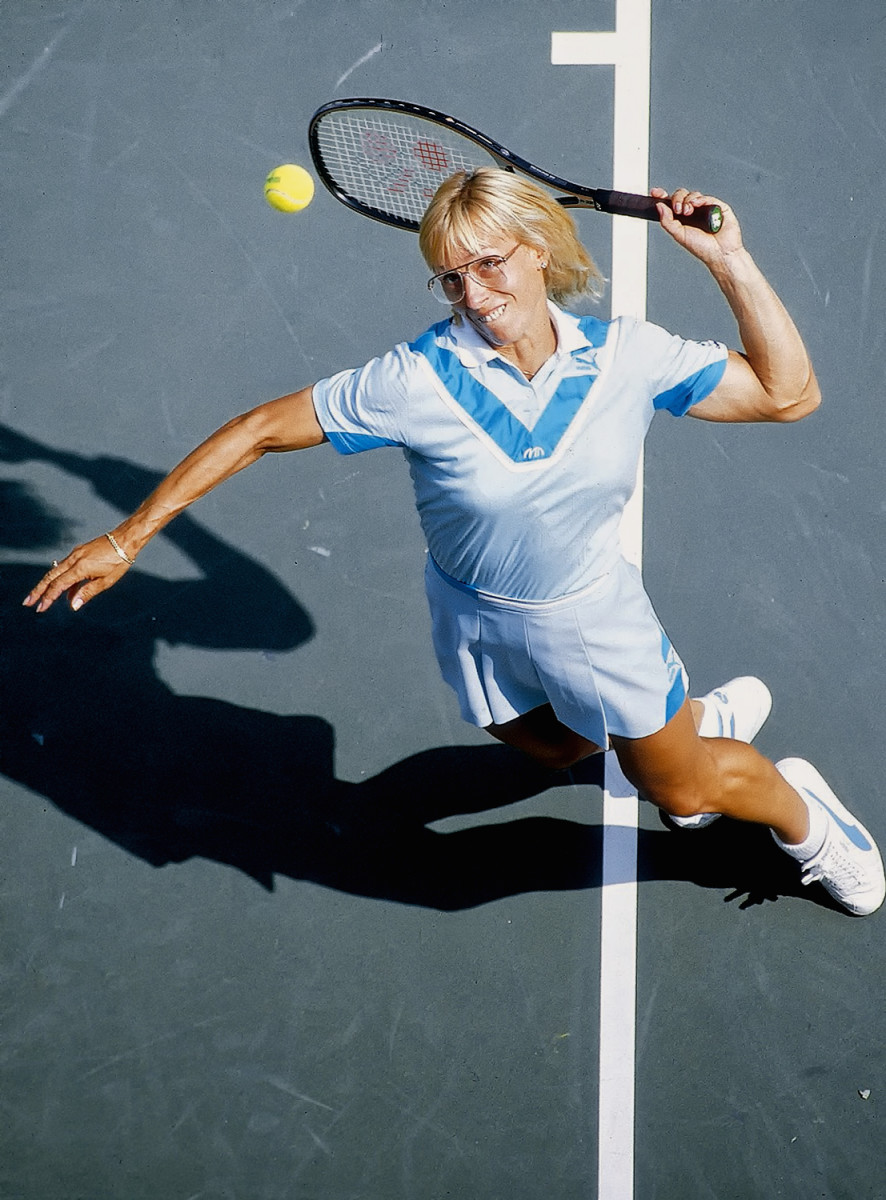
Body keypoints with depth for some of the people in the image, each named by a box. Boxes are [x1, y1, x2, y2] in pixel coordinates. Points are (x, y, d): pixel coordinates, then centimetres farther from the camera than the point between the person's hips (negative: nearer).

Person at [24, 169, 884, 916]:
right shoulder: (420, 380, -29)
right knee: (553, 749, 29)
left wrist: (730, 263, -25)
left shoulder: (627, 355, -22)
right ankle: (705, 717, 61)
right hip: (476, 622, 1)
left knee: (680, 791, 13)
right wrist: (128, 538, -24)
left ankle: (800, 813, 48)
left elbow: (788, 394, -16)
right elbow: (263, 429, -23)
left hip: (591, 614, -1)